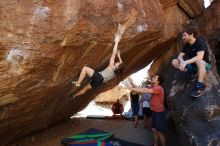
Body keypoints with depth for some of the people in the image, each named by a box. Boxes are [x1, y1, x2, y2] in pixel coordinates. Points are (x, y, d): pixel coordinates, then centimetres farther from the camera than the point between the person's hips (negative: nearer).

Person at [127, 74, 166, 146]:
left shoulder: (158, 88, -22)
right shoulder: (153, 88, 9)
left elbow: (144, 91, -28)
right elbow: (144, 88, 3)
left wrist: (132, 88, -25)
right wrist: (133, 83, -4)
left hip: (159, 113, -9)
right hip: (154, 112, 9)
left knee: (160, 132, 0)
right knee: (154, 130, 16)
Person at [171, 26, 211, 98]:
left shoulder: (200, 42, -20)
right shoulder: (186, 45, 1)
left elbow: (199, 57, -34)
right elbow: (180, 56, -1)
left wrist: (185, 62, -41)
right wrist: (182, 61, -26)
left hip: (204, 65, -6)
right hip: (191, 65, 7)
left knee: (199, 61, -43)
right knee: (174, 62, -8)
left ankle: (200, 86, -40)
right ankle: (191, 72, -8)